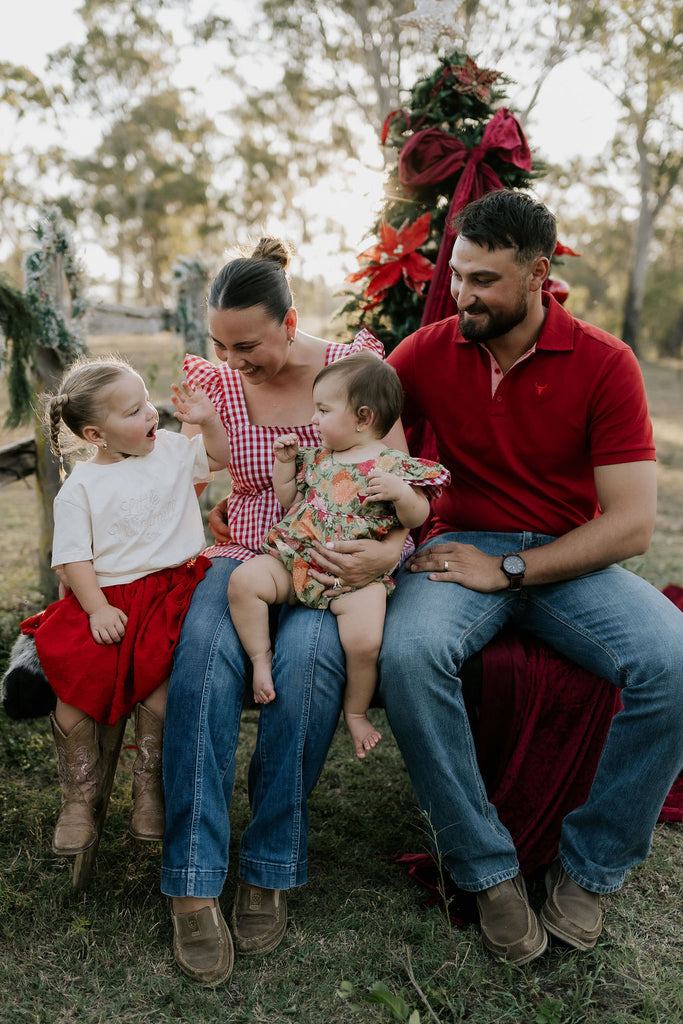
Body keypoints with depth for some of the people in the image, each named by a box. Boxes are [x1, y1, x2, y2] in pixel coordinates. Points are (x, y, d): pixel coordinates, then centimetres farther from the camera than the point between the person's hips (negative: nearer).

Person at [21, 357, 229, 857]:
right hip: (107, 597, 0)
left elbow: (218, 458, 25)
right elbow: (73, 557, -3)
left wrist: (207, 420, 6)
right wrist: (97, 608, -15)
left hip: (172, 587, 1)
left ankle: (149, 788, -2)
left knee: (155, 682, -25)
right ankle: (81, 797, 6)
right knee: (76, 682, -19)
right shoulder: (80, 487, 0)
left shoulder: (171, 450, 9)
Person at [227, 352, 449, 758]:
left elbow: (418, 518, 0)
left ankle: (356, 710, 6)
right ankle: (261, 656, 0)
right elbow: (289, 499, 26)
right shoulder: (315, 458, 15)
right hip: (294, 558, 5)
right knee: (244, 581, -19)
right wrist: (284, 462, 13)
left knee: (365, 641, -24)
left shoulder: (395, 465, -1)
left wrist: (401, 492, -19)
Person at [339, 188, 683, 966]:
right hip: (463, 547, 1)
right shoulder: (430, 351, 0)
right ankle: (487, 870, -10)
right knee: (408, 653, -33)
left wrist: (509, 569, -17)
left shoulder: (604, 364, -6)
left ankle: (588, 866, -3)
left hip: (568, 557, 0)